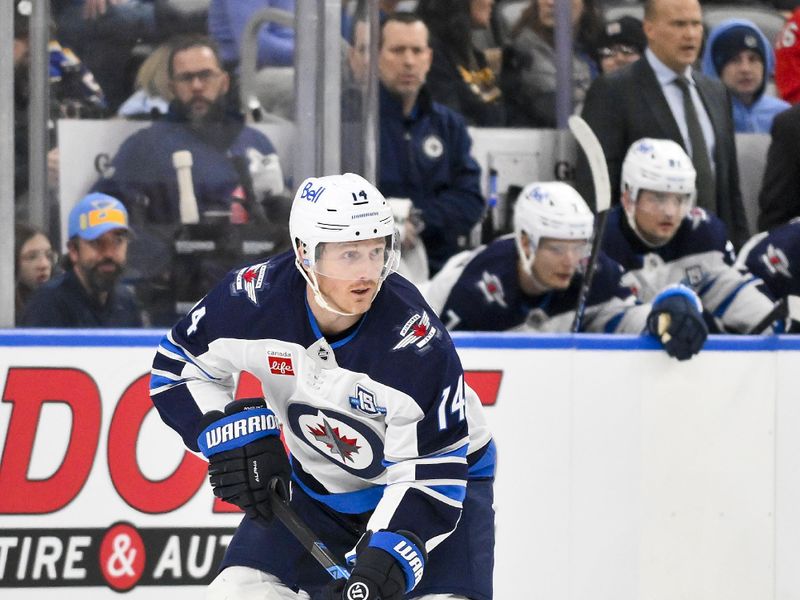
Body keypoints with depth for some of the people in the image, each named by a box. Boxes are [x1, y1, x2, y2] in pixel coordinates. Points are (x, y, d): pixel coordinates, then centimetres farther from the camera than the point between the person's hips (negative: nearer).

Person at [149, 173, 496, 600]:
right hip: (318, 483, 4)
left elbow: (429, 474, -28)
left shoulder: (417, 340, -32)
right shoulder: (256, 298, -22)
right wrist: (234, 434, -18)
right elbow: (177, 366, -3)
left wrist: (383, 565, -40)